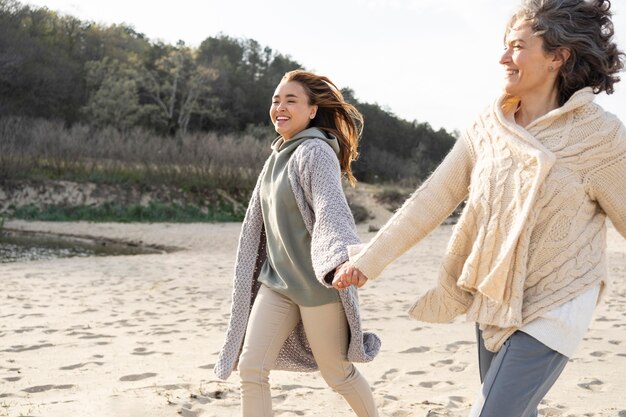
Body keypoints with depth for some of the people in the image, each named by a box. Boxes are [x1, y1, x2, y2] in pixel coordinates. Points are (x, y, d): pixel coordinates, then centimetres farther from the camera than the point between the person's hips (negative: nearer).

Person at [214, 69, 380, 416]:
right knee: (250, 368, -1)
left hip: (317, 283, -7)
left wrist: (342, 258, -49)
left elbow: (331, 208, -32)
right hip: (276, 280, 7)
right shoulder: (278, 156, 11)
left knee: (337, 372, 8)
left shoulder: (315, 152, -14)